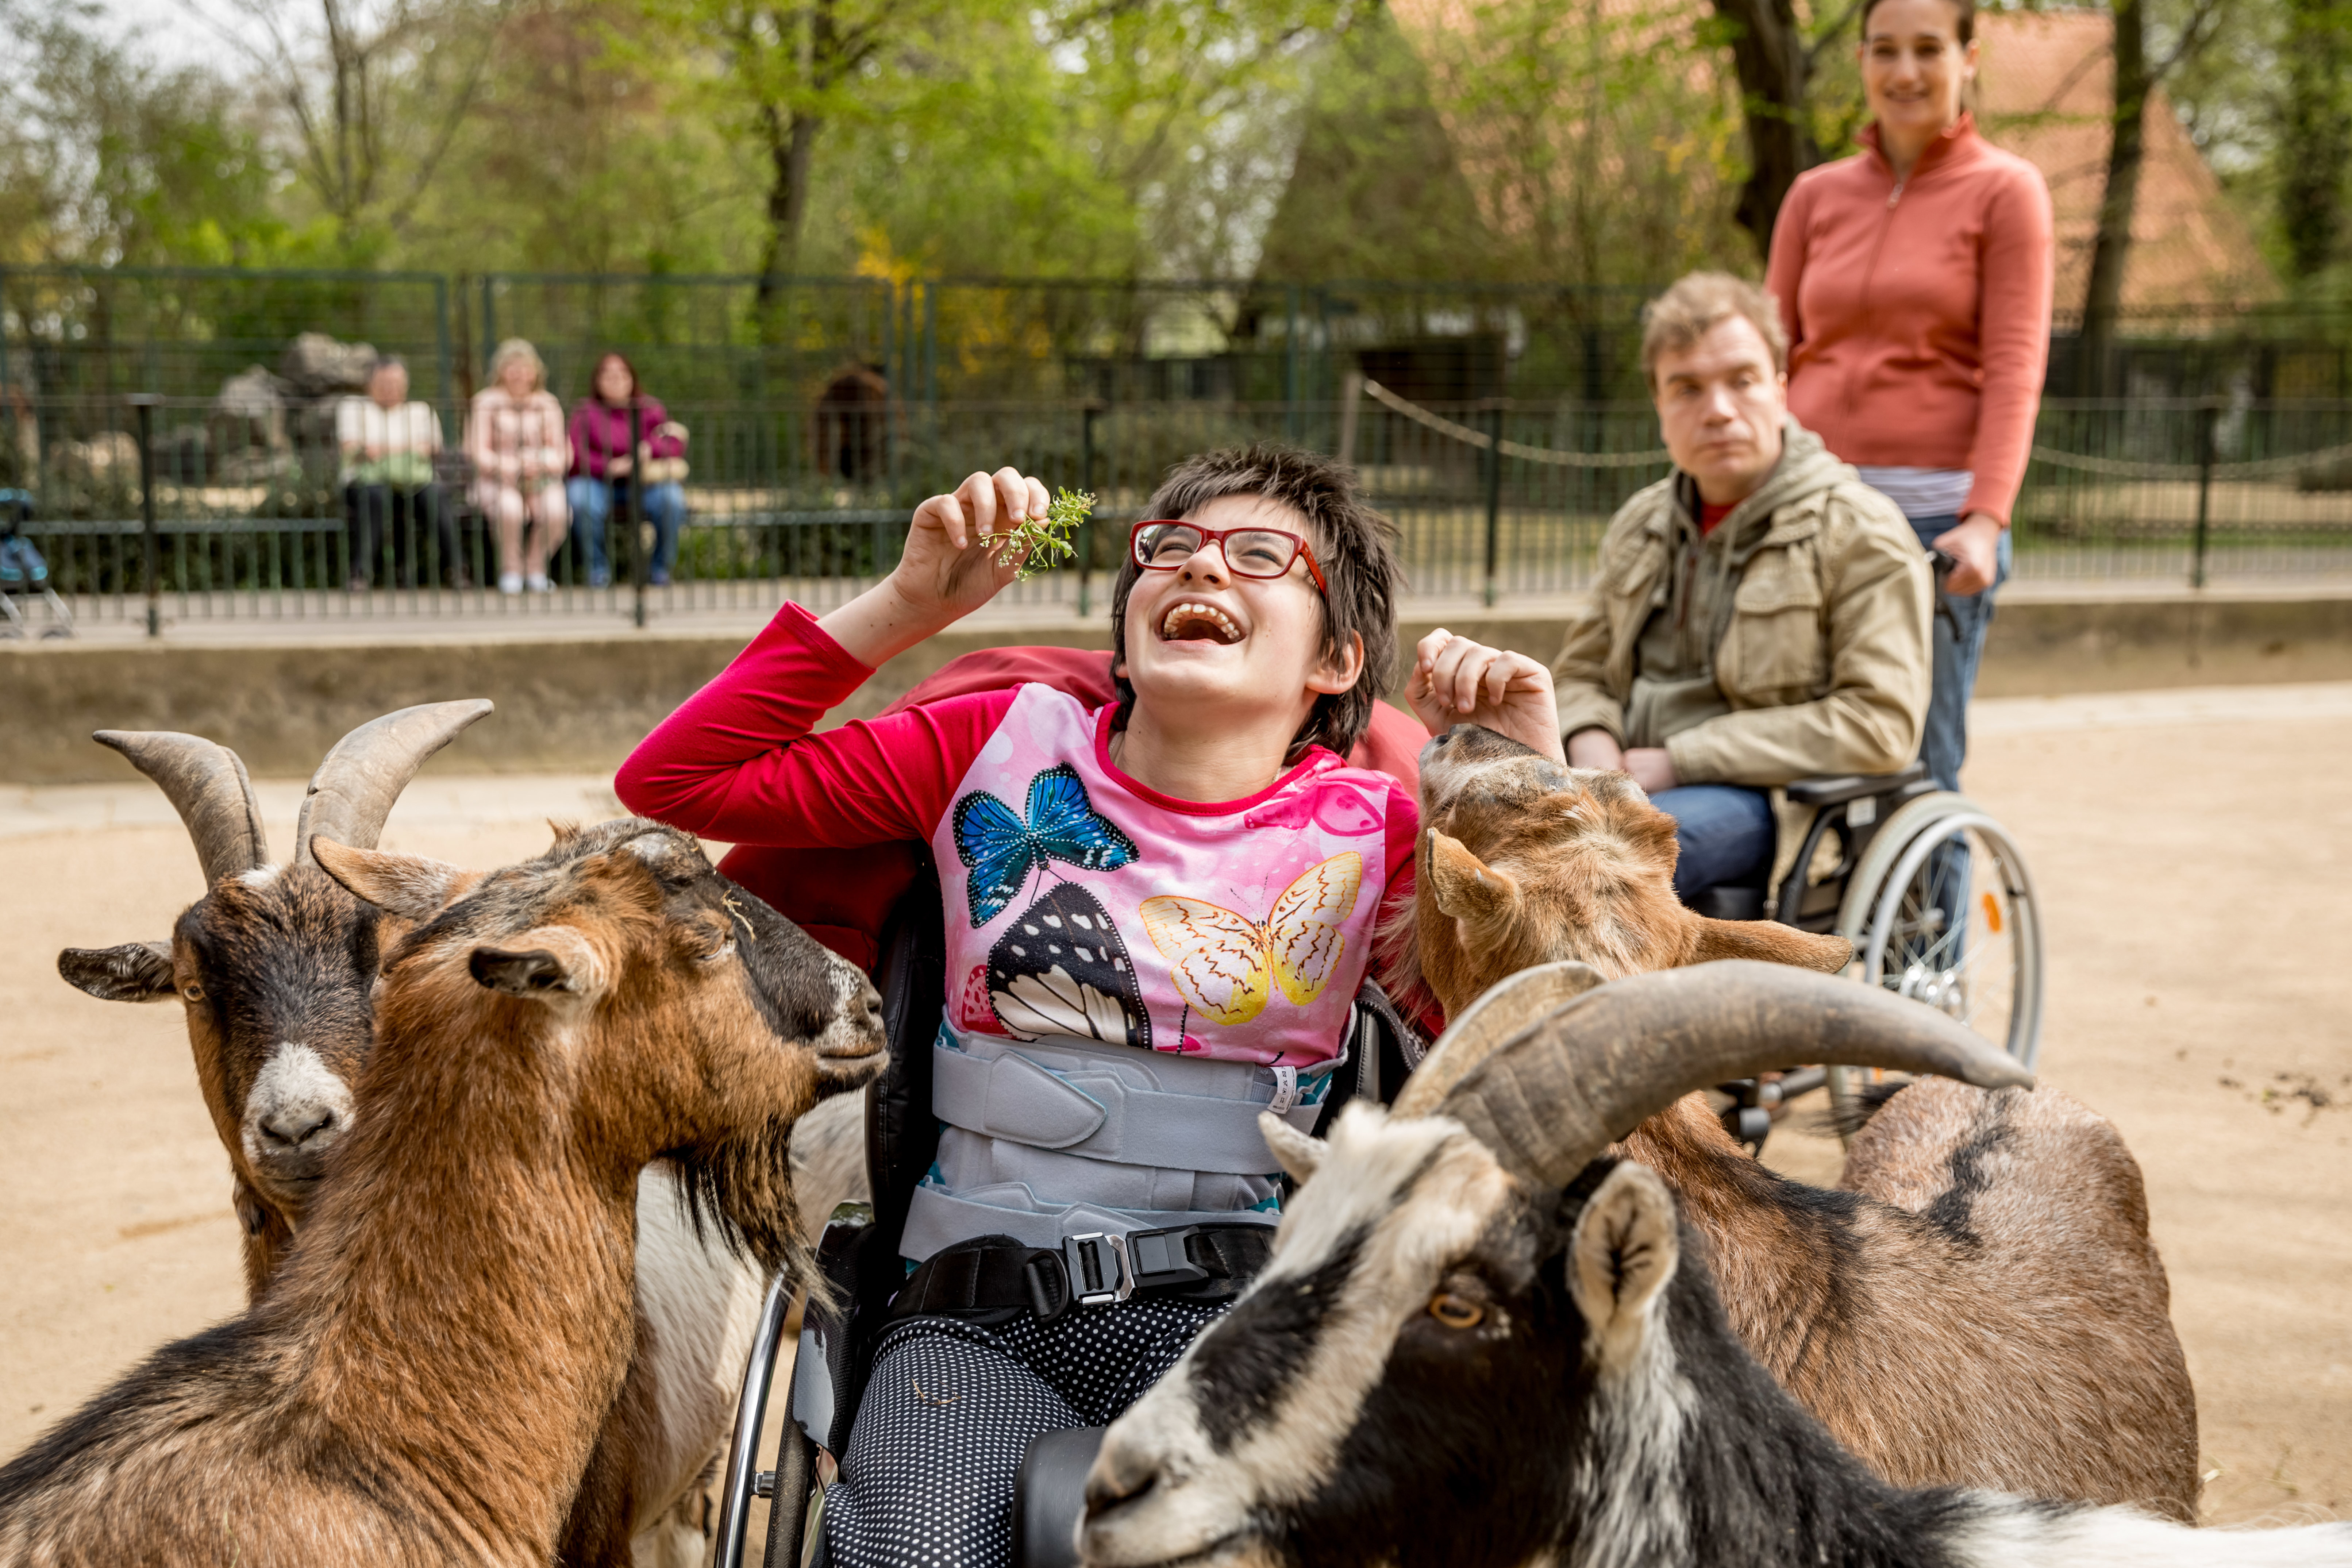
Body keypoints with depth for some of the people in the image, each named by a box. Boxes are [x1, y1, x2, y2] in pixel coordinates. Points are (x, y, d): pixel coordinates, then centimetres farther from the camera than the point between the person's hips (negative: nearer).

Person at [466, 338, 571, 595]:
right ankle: (511, 570, -14)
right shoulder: (487, 402, 3)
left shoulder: (548, 404, 10)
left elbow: (560, 453, 4)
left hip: (540, 478, 2)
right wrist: (504, 465, -22)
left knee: (555, 511, -32)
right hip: (499, 480, -2)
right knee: (510, 507, -37)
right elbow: (479, 451, -3)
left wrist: (538, 463, -18)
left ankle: (536, 567, -7)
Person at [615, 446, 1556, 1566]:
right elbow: (674, 780, 7)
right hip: (982, 1302, 1)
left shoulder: (1370, 831, 6)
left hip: (1239, 1300, 0)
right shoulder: (1008, 747, 9)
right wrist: (908, 604, 2)